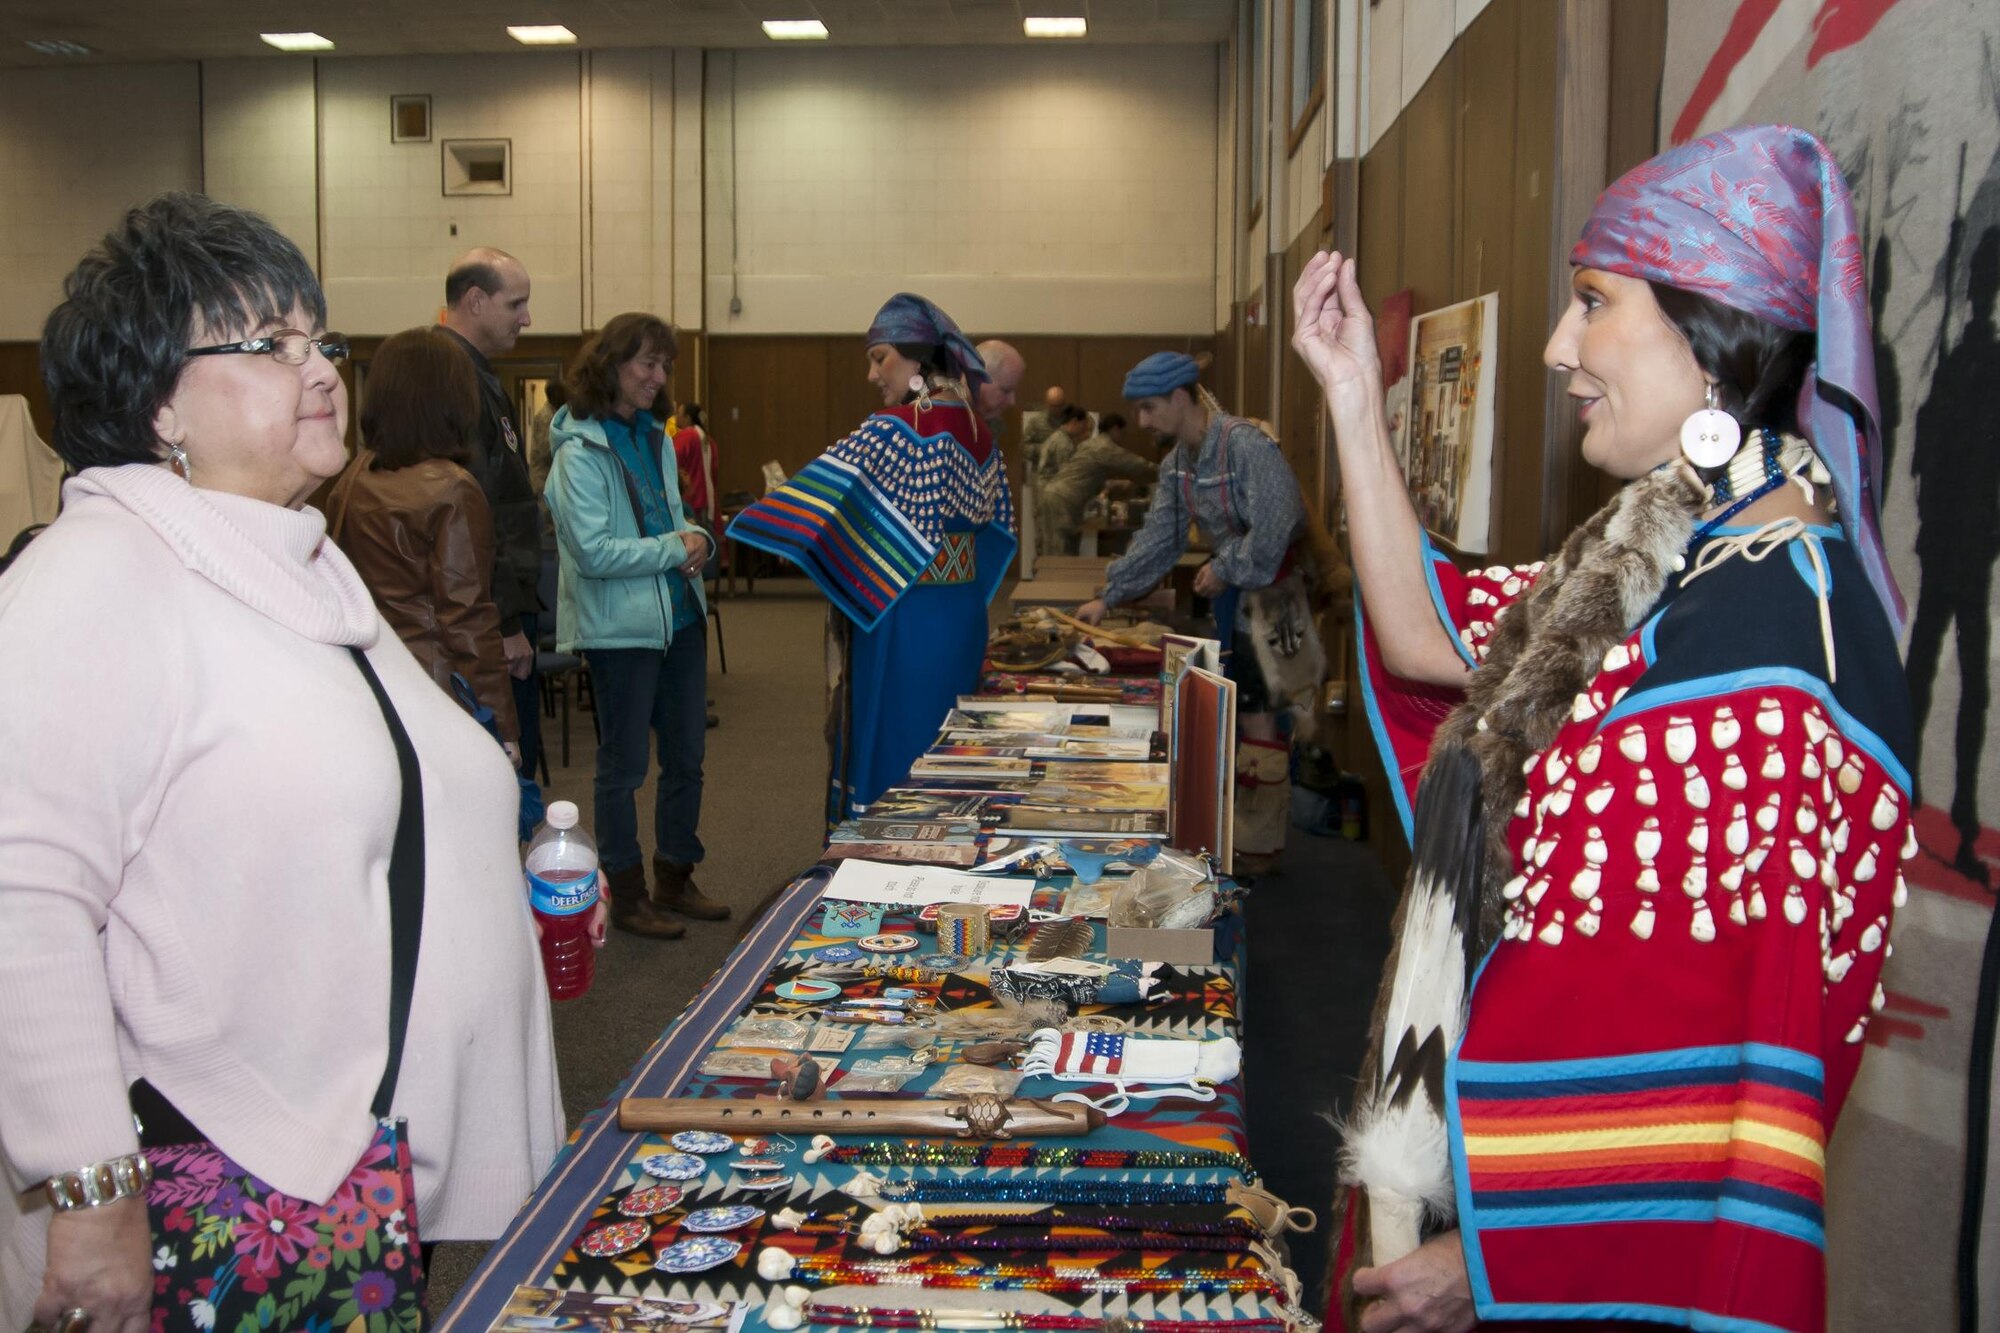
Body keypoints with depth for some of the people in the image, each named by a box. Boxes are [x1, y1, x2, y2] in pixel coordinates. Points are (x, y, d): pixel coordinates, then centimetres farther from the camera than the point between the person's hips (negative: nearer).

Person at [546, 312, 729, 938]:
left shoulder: (654, 439, 10)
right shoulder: (580, 452, -14)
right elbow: (593, 551, -20)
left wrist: (696, 536, -1)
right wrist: (673, 548, -16)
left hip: (680, 617, 8)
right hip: (619, 627, -7)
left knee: (686, 755, 14)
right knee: (623, 764, 5)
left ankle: (676, 880, 29)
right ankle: (627, 897, 18)